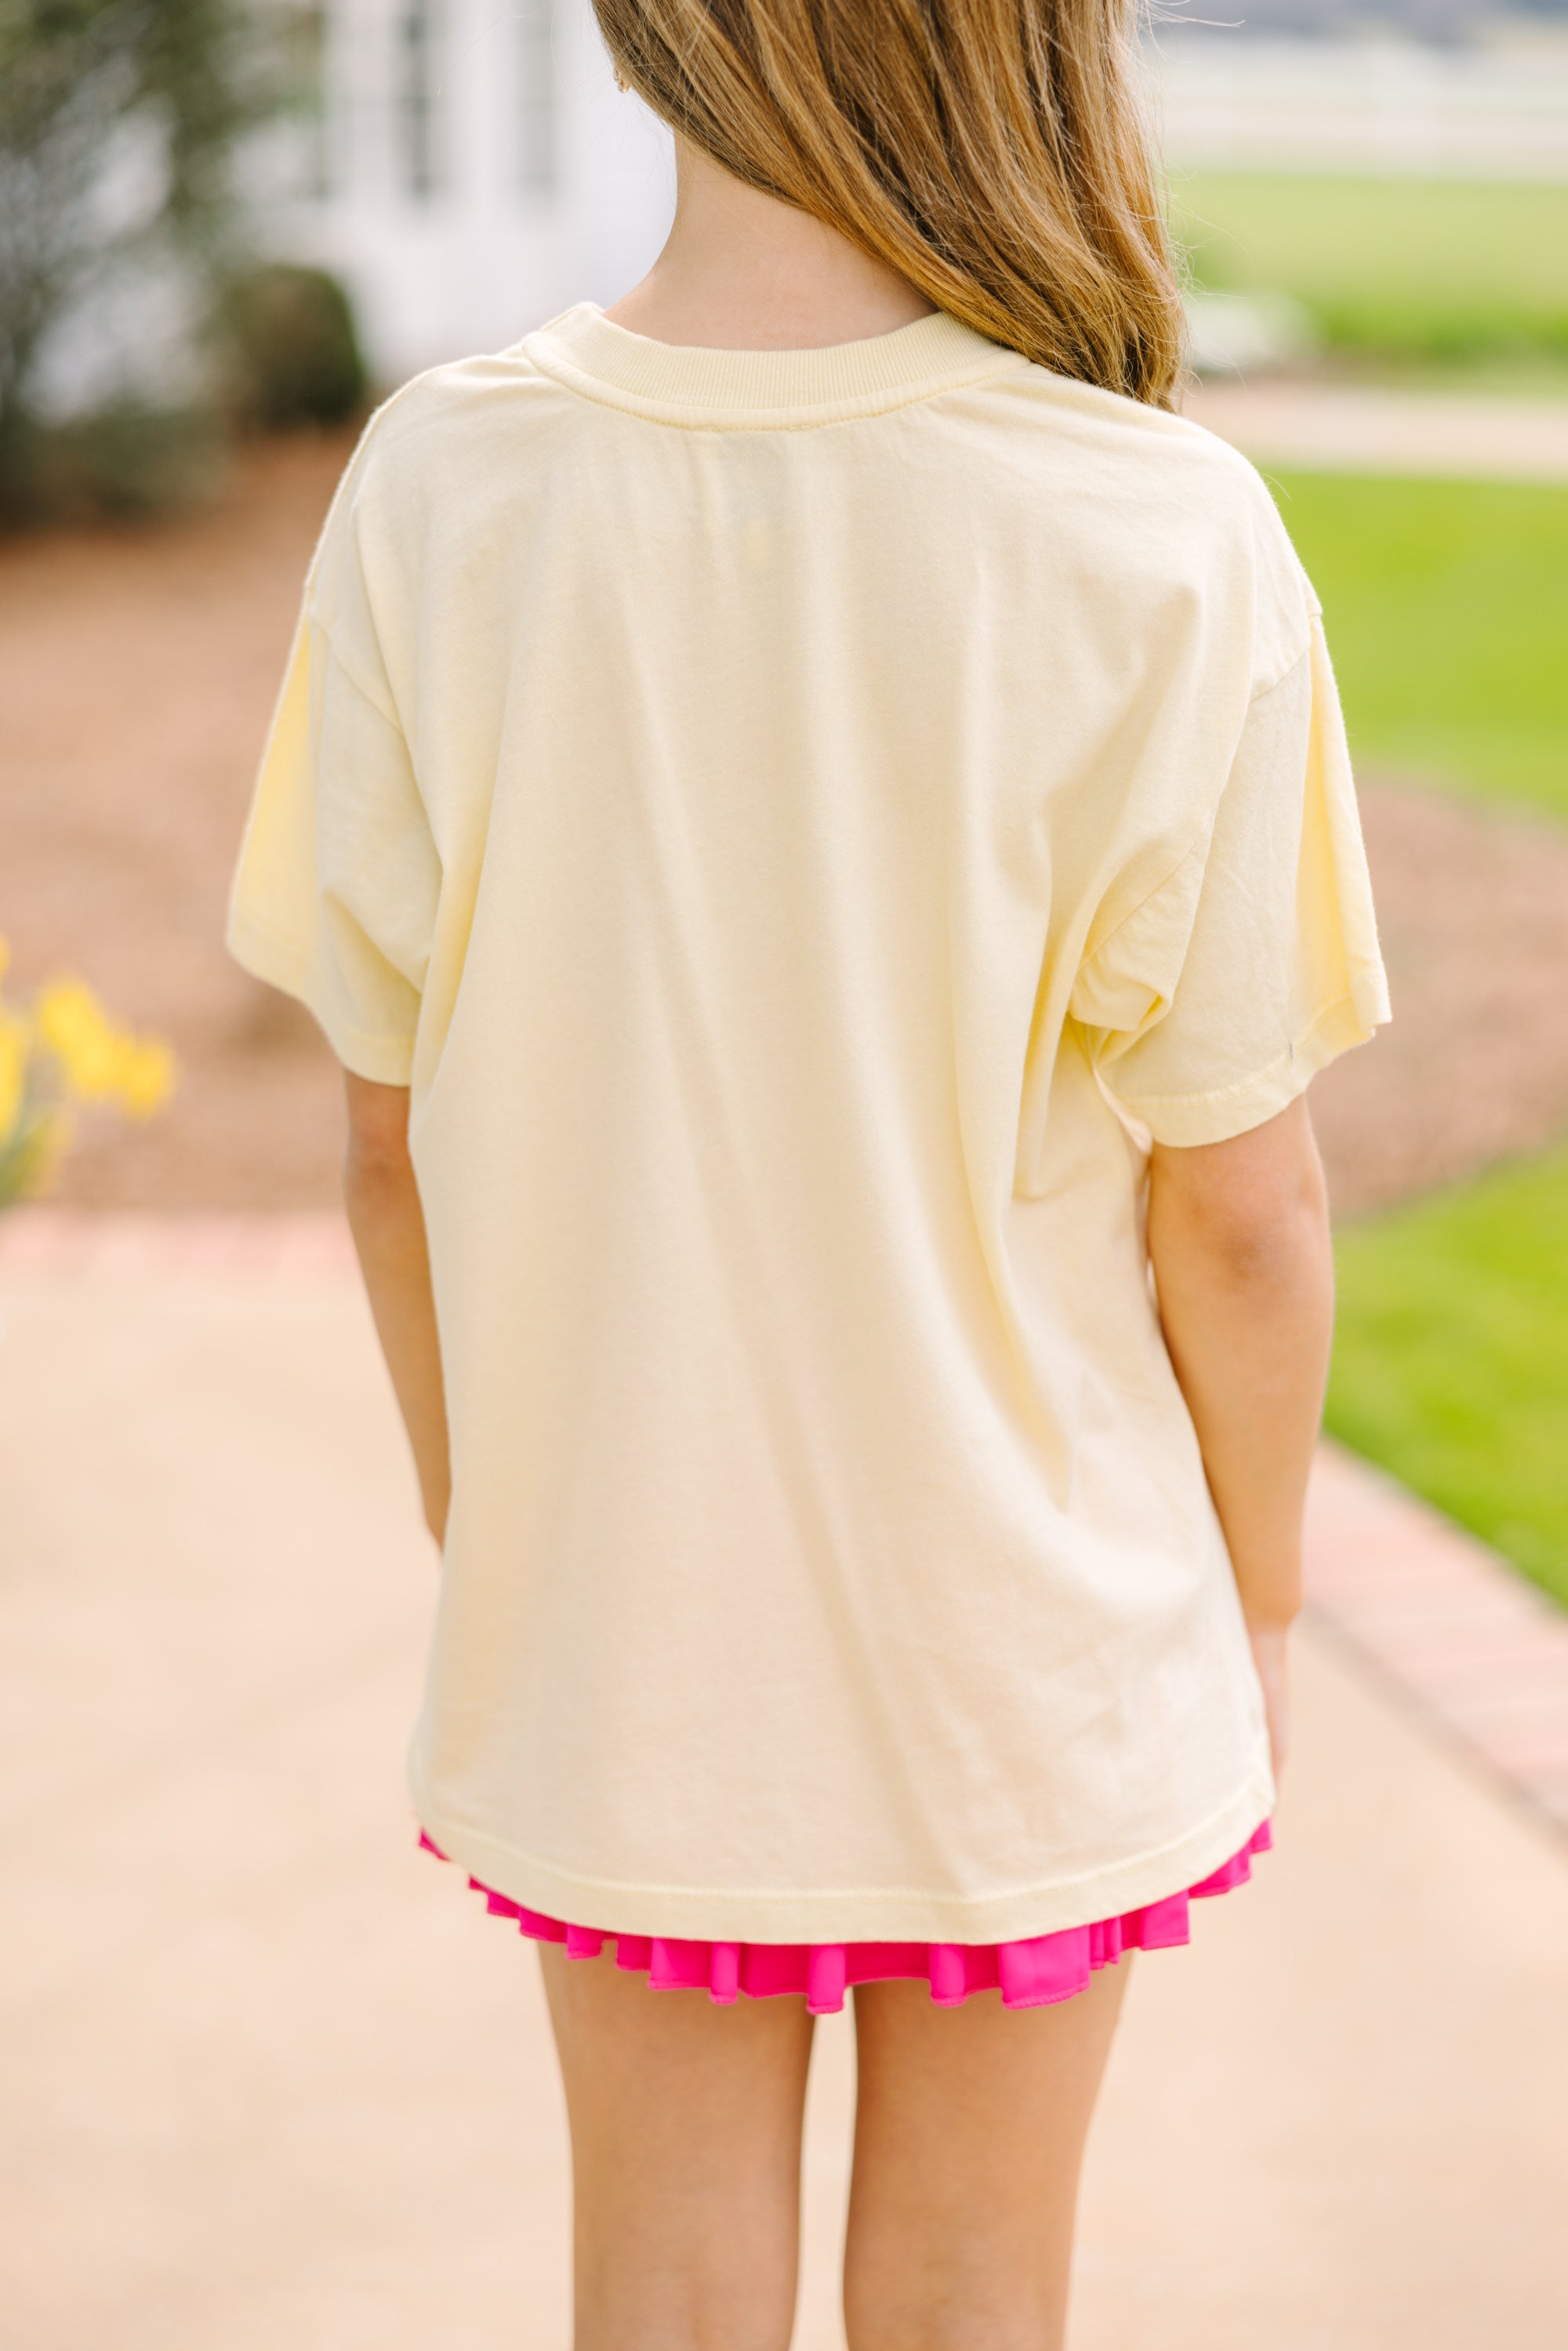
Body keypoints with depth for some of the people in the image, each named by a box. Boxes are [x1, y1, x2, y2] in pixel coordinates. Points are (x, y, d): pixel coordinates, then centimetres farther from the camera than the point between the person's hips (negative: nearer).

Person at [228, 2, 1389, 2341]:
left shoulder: (439, 493, -15)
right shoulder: (1162, 544, -21)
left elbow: (399, 1146, -6)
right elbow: (1238, 1202, -13)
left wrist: (482, 1535, 10)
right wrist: (1260, 1600, 4)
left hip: (616, 1619, 2)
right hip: (1026, 1621, -1)